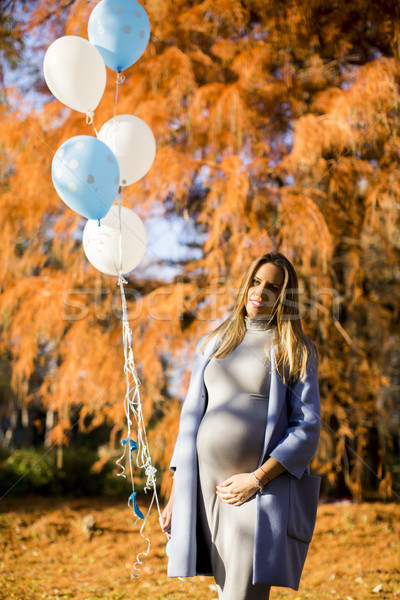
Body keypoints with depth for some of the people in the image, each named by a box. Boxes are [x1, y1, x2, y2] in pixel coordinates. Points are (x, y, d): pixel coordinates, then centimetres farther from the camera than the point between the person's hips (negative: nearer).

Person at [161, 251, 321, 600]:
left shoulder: (296, 352, 4)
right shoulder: (213, 345, 15)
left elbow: (307, 428, -3)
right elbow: (192, 416, 16)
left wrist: (257, 479, -13)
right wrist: (177, 492, 10)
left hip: (262, 490, -4)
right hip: (208, 487, 4)